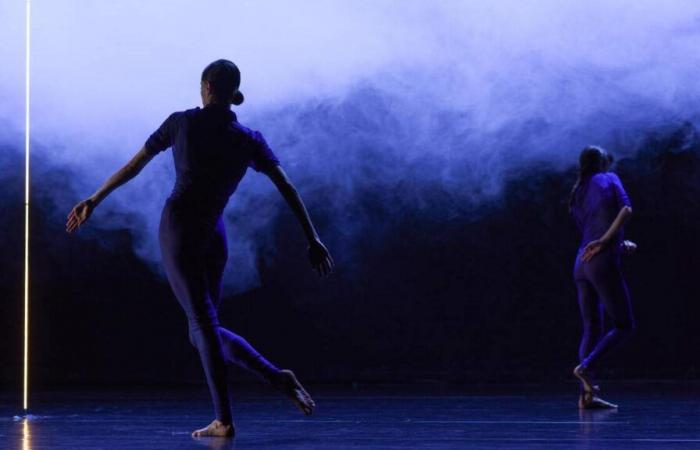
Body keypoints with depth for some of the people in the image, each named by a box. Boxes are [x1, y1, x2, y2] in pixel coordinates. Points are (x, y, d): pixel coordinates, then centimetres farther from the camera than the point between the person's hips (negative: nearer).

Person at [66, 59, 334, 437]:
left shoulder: (181, 122, 2)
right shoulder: (249, 140, 7)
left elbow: (134, 165, 7)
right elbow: (287, 189, 1)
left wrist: (93, 200, 15)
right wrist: (313, 240, 2)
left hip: (178, 228, -3)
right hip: (214, 235, 3)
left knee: (203, 324, -5)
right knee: (203, 329, 16)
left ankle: (224, 420, -10)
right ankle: (277, 376, 0)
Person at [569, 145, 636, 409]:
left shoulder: (577, 196, 22)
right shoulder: (608, 179, 7)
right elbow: (626, 209, -10)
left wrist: (621, 245, 14)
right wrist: (605, 240, -13)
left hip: (581, 264, 7)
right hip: (604, 262, -7)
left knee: (592, 329, 6)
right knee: (624, 325, -1)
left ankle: (587, 396, -4)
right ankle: (586, 367, -20)